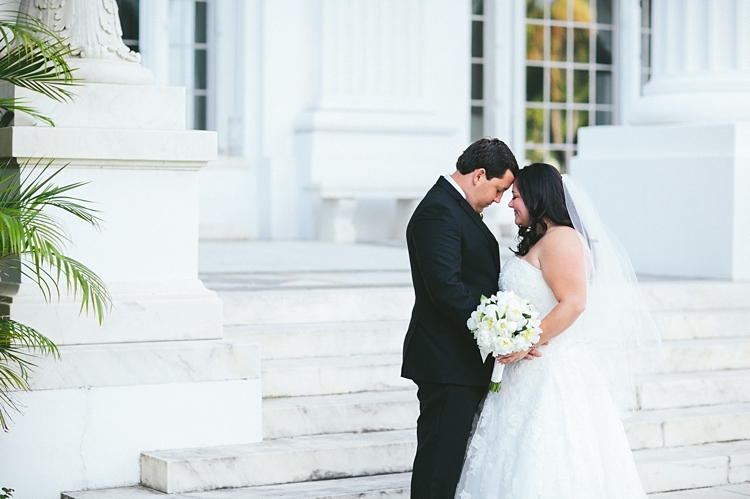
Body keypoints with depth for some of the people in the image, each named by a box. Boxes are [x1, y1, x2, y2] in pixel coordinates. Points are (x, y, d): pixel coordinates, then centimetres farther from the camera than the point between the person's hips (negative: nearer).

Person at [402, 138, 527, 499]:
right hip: (447, 364, -11)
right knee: (440, 463, -7)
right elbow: (446, 287, -24)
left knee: (455, 458, 12)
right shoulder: (439, 211, -15)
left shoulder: (457, 208, 18)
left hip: (465, 362, 11)